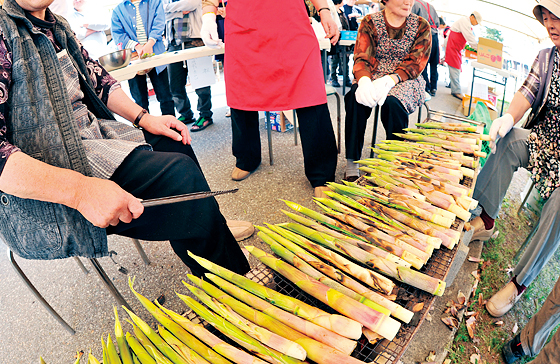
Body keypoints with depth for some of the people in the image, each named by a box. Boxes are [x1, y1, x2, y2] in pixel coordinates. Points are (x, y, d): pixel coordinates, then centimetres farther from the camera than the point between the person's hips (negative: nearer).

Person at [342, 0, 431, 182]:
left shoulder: (421, 26, 3)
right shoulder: (370, 22, 3)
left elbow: (415, 63, -7)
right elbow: (362, 58, -8)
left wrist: (391, 79, -27)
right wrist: (364, 80, -32)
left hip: (405, 80, 0)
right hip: (373, 77, 1)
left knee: (392, 102, -35)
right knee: (356, 98, -32)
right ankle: (352, 163, -27)